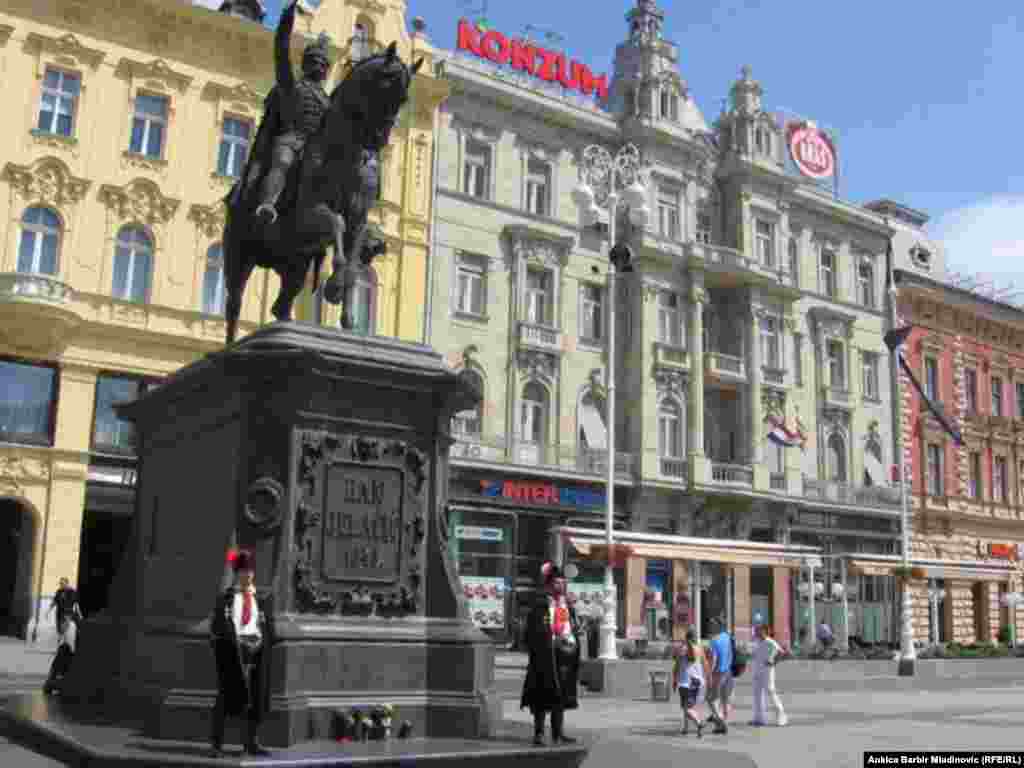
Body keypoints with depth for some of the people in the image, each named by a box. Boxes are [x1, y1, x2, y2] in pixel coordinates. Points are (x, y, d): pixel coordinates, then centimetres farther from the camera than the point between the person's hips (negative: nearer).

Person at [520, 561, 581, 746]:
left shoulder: (568, 606, 14)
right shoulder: (540, 606, -6)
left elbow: (575, 630, 17)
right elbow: (533, 633, -10)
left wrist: (575, 655, 11)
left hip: (566, 655, 7)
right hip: (546, 657, -7)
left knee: (561, 696, 12)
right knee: (543, 696, -3)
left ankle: (558, 733, 21)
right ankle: (538, 733, 2)